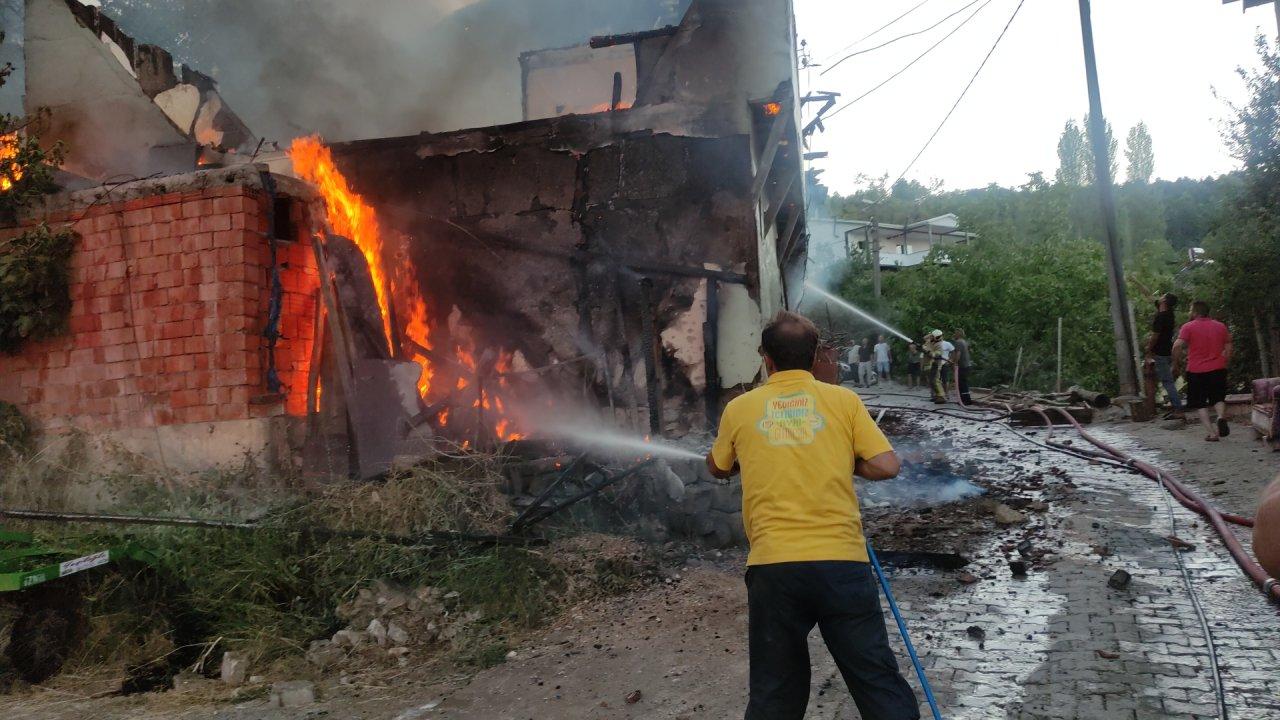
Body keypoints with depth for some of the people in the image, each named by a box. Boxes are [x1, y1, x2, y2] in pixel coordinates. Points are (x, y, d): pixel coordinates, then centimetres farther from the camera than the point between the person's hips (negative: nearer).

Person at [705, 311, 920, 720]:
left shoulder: (739, 409, 6)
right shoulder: (844, 400, 3)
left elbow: (717, 469, 22)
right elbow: (887, 466, -2)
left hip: (772, 565, 1)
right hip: (842, 561, -1)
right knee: (877, 680, 10)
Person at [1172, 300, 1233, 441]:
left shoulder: (1188, 327, -6)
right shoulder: (1221, 326, 10)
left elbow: (1177, 346, -18)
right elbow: (1228, 348, 13)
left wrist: (1176, 362, -4)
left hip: (1196, 371, -3)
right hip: (1218, 369, 3)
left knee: (1200, 403, 6)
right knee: (1218, 398, 17)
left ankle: (1212, 433, -3)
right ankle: (1221, 416, -14)